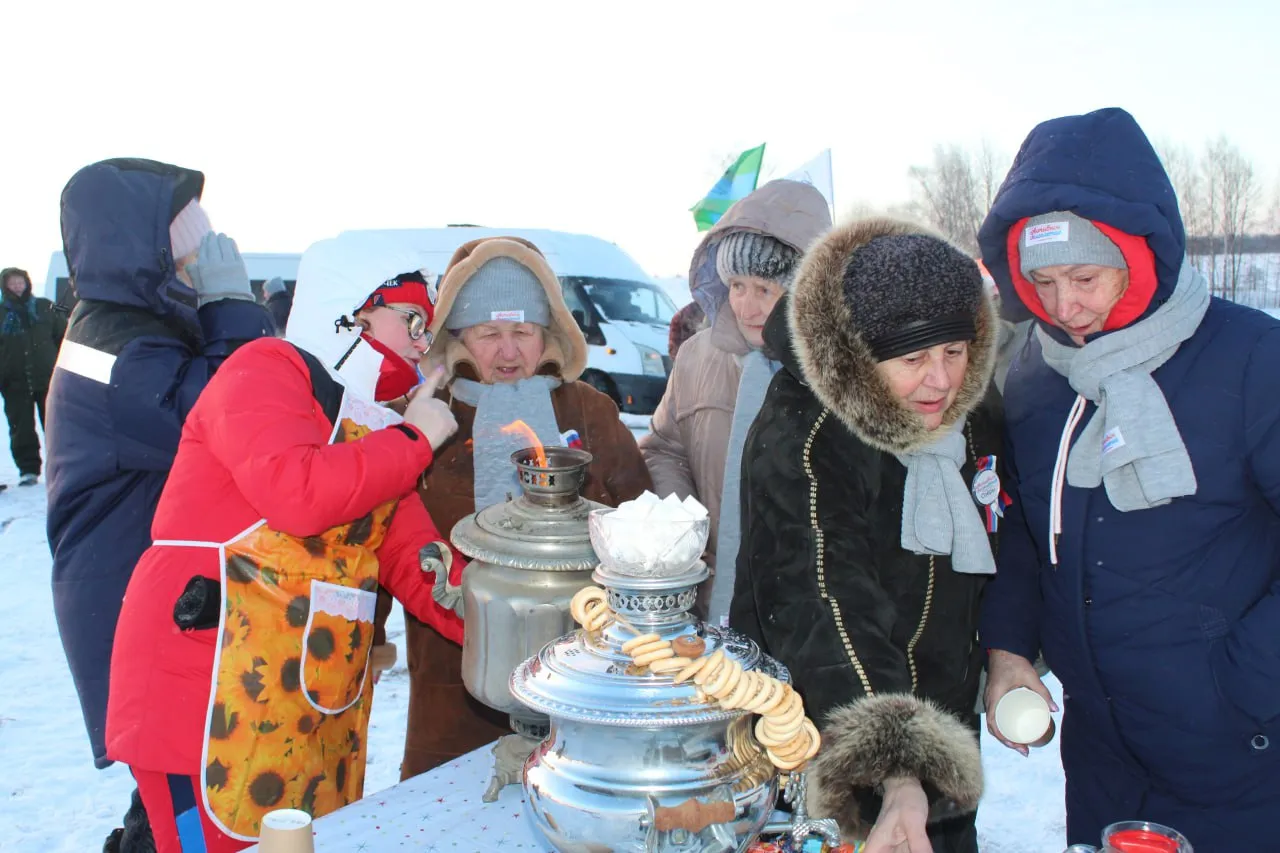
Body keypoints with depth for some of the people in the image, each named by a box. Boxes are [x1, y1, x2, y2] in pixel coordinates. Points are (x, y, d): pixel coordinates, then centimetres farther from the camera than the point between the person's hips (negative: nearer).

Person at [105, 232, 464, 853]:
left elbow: (415, 558, 9)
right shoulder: (266, 370, -6)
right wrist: (412, 441, -11)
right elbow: (298, 491, -25)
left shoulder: (376, 427, 19)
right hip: (216, 695, -8)